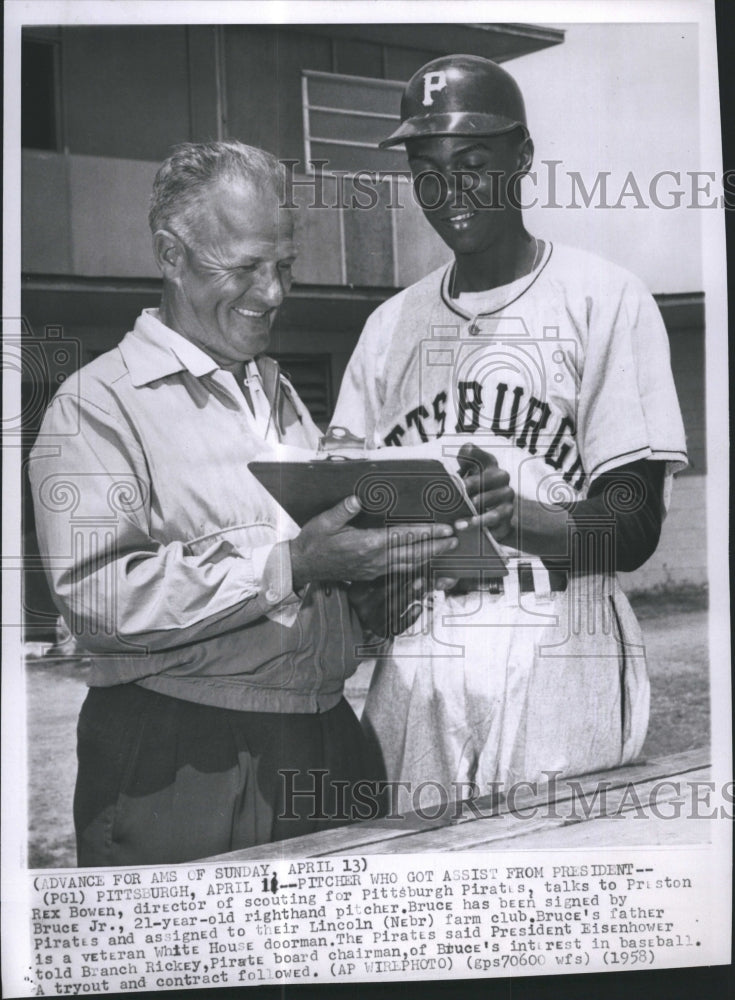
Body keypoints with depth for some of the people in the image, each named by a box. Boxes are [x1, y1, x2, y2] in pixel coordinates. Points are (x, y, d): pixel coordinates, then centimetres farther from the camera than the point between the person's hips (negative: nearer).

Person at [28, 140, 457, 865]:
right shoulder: (97, 404, -6)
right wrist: (291, 565, -23)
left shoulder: (281, 395, 19)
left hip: (327, 743, 7)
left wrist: (374, 549, 6)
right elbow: (96, 597, -20)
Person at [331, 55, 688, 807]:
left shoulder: (604, 299, 0)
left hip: (558, 664, -3)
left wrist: (524, 520, -27)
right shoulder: (391, 324, 14)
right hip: (414, 666, 3)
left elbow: (635, 530, -7)